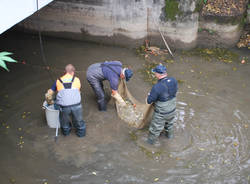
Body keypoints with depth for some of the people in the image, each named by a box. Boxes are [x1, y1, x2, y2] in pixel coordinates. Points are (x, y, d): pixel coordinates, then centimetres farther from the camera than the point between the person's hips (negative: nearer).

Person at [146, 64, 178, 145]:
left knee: (156, 127, 22)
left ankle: (151, 140, 46)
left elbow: (149, 101, -22)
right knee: (170, 123, 35)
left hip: (161, 113, -5)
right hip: (172, 110, 5)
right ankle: (169, 135, 61)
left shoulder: (157, 87, -35)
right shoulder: (174, 81, -18)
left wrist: (149, 94, -1)